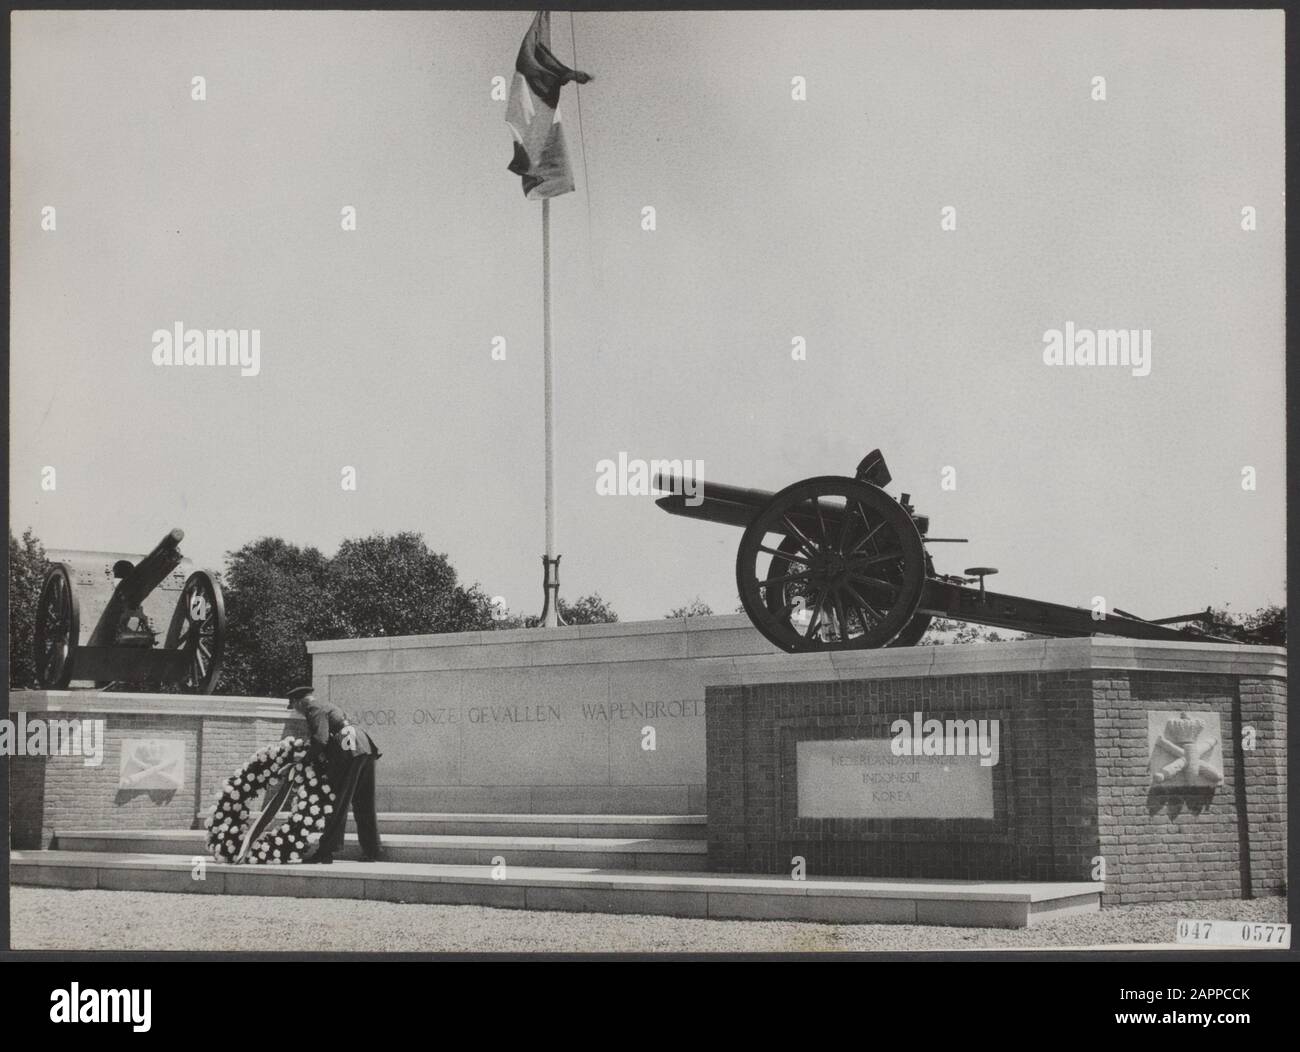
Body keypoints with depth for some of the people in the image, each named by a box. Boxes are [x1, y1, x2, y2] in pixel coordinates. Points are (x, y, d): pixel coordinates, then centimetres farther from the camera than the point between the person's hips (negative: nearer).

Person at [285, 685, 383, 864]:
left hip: (349, 751, -9)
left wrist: (309, 758, -1)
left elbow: (320, 740, -15)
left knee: (337, 804, -6)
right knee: (365, 805, 15)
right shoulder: (328, 706, 27)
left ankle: (325, 852, -5)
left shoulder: (314, 709, -2)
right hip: (365, 749, 9)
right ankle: (371, 852, 20)